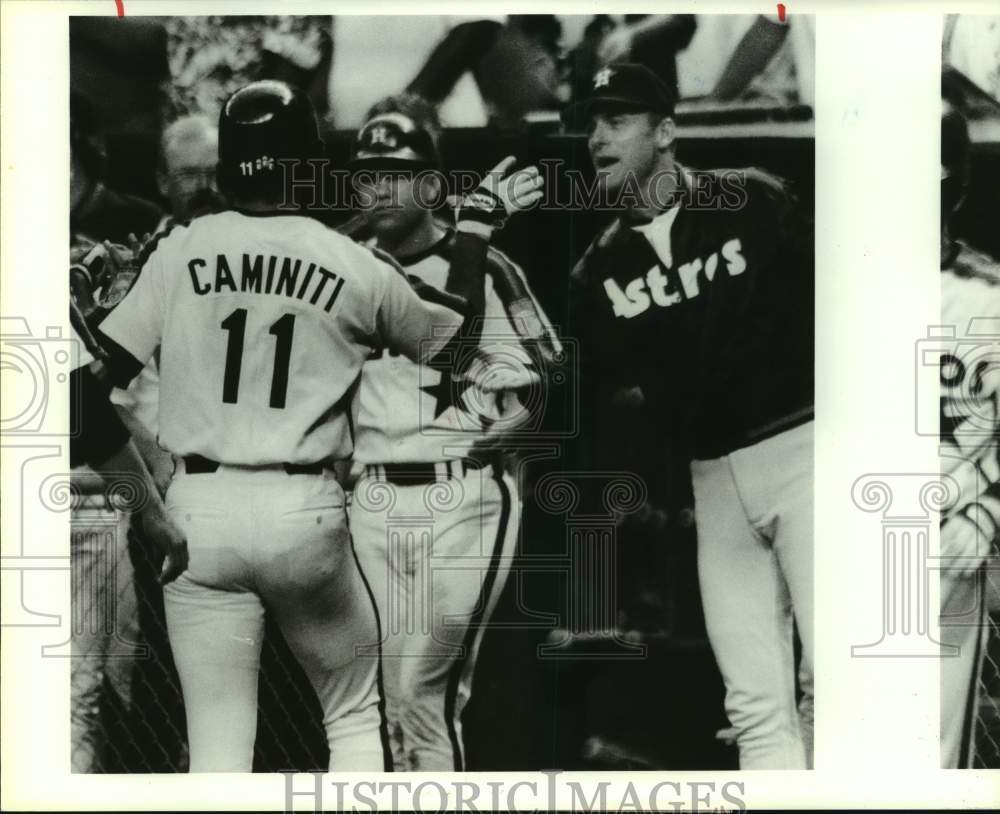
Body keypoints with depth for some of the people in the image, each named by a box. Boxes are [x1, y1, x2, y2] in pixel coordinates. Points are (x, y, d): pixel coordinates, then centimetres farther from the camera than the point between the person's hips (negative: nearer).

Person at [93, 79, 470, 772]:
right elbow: (449, 334, 13)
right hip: (304, 510, -1)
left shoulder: (176, 253, 1)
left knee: (217, 746, 8)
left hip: (196, 510, 1)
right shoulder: (357, 267, -2)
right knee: (354, 714, 18)